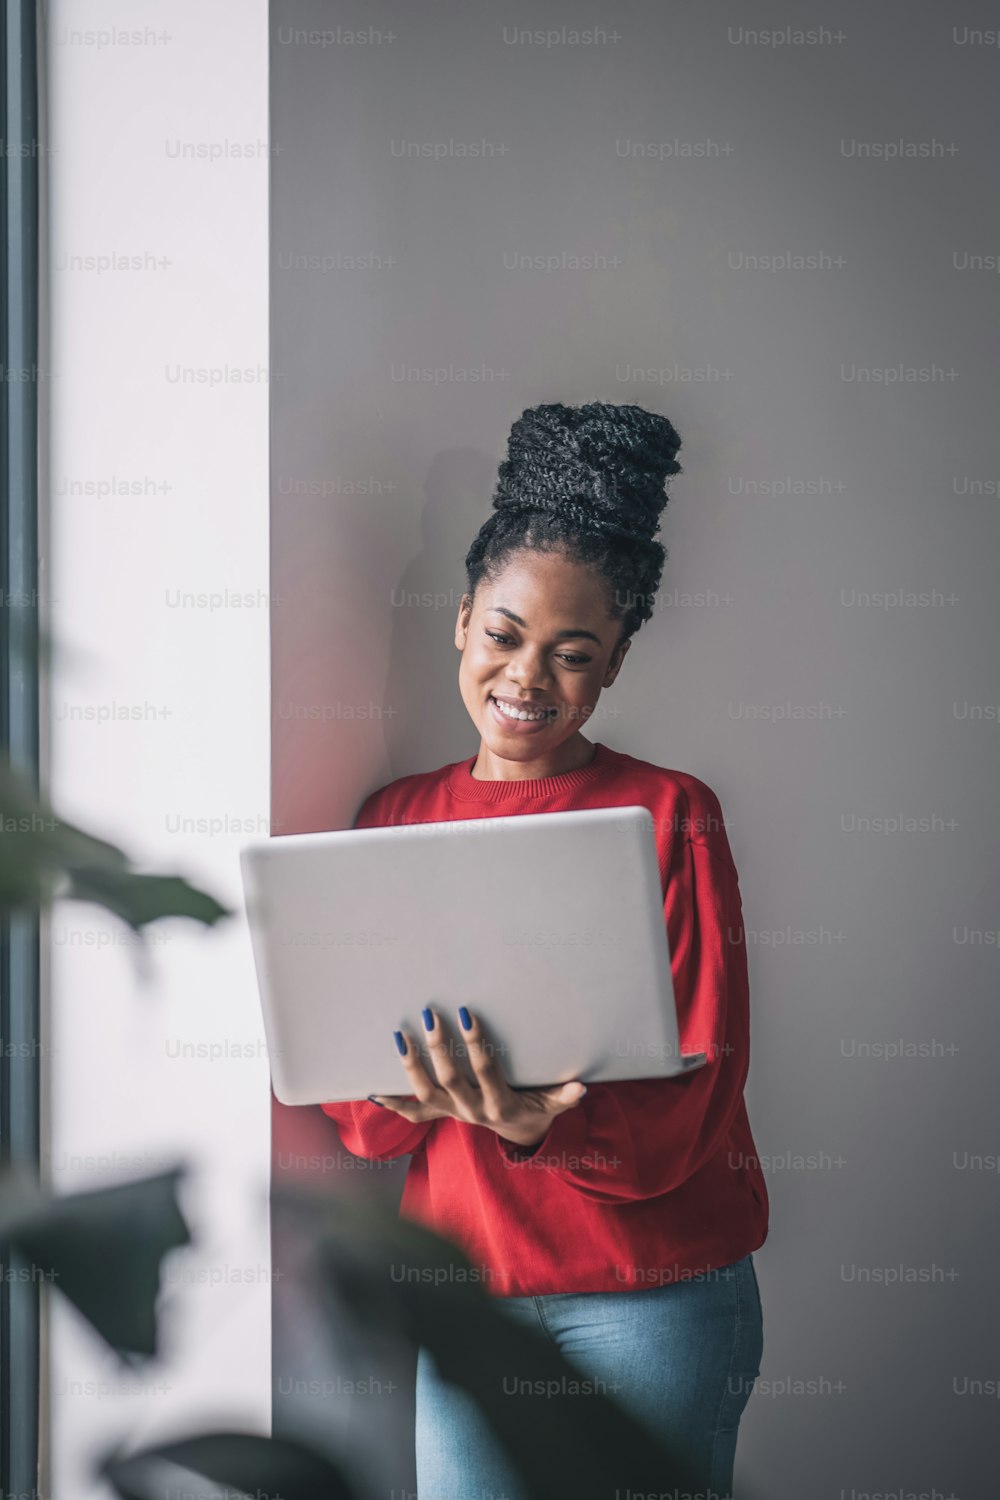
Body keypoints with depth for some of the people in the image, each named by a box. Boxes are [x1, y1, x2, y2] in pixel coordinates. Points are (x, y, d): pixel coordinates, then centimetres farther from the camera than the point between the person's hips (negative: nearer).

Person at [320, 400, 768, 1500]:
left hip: (648, 1295, -3)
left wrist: (540, 1127, -30)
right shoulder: (393, 819, 6)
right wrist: (407, 1090, -18)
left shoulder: (668, 816, -4)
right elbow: (356, 1115, 5)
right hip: (462, 1280, 3)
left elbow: (687, 1107, -11)